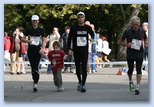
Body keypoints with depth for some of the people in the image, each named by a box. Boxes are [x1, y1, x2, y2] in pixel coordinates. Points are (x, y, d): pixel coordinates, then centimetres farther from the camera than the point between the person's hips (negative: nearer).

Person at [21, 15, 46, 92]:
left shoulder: (41, 30, 4)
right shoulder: (29, 30, 7)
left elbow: (43, 40, 6)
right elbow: (23, 39, 8)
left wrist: (42, 48, -8)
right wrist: (27, 40, -13)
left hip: (38, 49, -2)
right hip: (31, 49, 2)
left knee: (36, 66, -13)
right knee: (32, 66, 4)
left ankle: (35, 84, -15)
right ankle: (35, 81, 20)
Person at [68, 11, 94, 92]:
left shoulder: (87, 28, 3)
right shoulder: (74, 28, 0)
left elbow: (92, 34, 22)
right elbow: (69, 38, 5)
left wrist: (92, 38, 3)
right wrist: (69, 49, -2)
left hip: (84, 50, -1)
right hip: (76, 50, 1)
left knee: (84, 67, -9)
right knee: (77, 67, 9)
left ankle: (83, 85, -10)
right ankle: (80, 82, 28)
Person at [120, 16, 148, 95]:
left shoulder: (142, 31, -2)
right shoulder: (127, 32, -6)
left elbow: (145, 39, 17)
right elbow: (121, 41, 3)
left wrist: (145, 43, -5)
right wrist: (127, 44, -17)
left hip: (139, 54, 0)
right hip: (130, 54, 0)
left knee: (138, 70, -8)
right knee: (130, 70, 10)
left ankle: (137, 88, -8)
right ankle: (130, 81, 41)